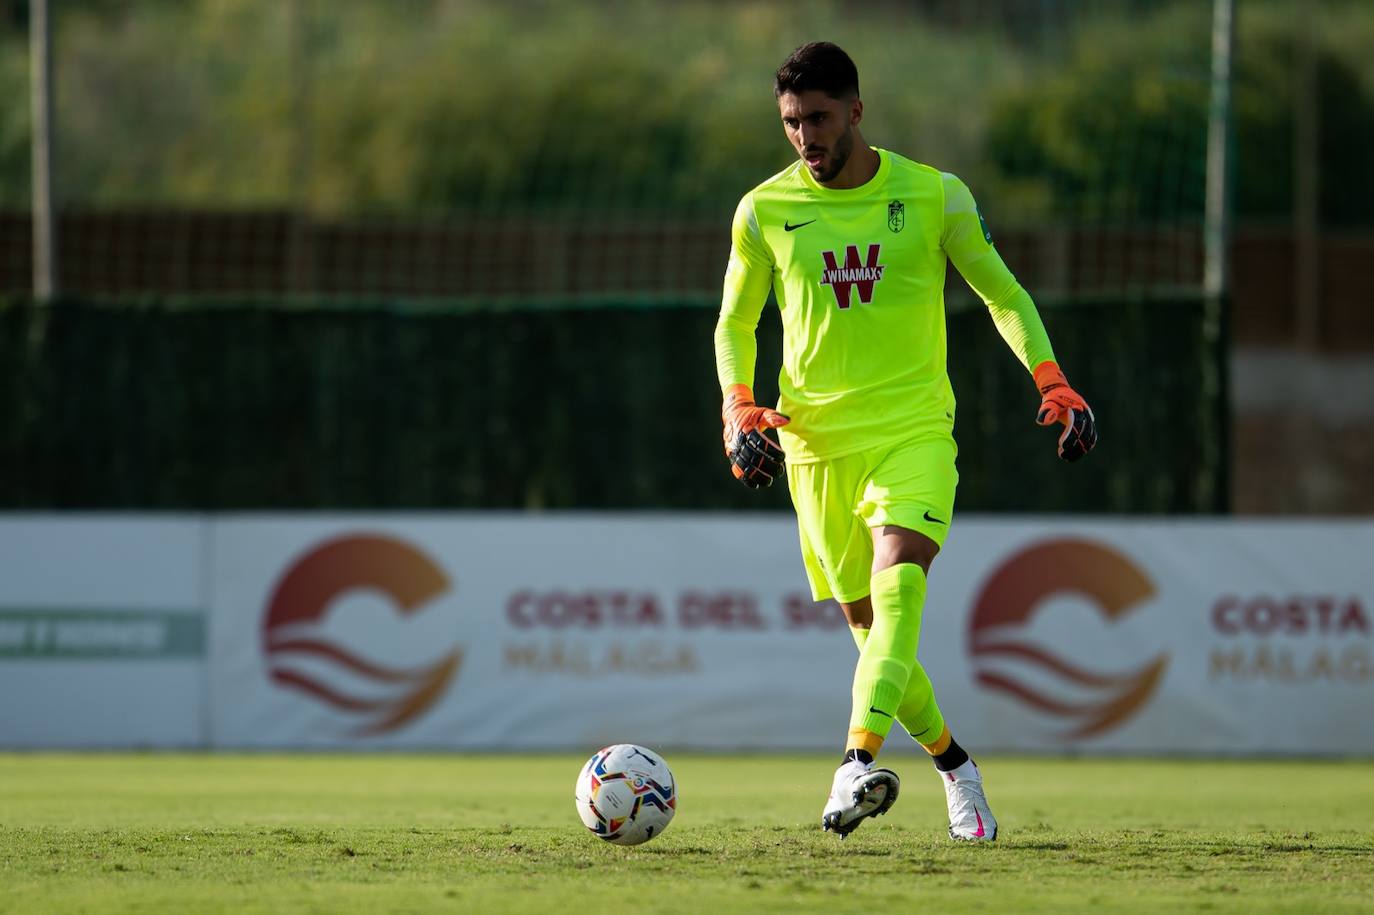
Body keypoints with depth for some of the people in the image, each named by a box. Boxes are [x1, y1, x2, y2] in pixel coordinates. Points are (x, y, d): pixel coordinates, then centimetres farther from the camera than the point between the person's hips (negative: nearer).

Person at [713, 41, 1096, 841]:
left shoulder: (935, 196, 0)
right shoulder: (765, 212, 3)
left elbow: (1003, 294, 12)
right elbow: (735, 325, 14)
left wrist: (1053, 384, -1)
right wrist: (739, 407, -4)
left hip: (915, 429, -2)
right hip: (817, 439, 2)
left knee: (898, 586, -26)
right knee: (872, 625, 3)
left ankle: (858, 764, -39)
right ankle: (954, 766, 25)